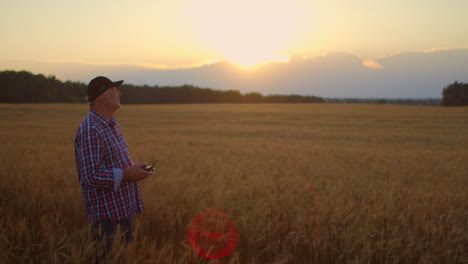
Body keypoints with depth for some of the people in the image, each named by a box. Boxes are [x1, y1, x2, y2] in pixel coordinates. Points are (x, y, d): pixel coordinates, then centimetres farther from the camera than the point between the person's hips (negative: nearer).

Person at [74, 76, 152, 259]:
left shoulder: (112, 125, 12)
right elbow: (91, 176, -26)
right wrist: (127, 174, -20)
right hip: (107, 215, -10)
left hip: (124, 209, 10)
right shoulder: (90, 131, -20)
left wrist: (134, 169, 6)